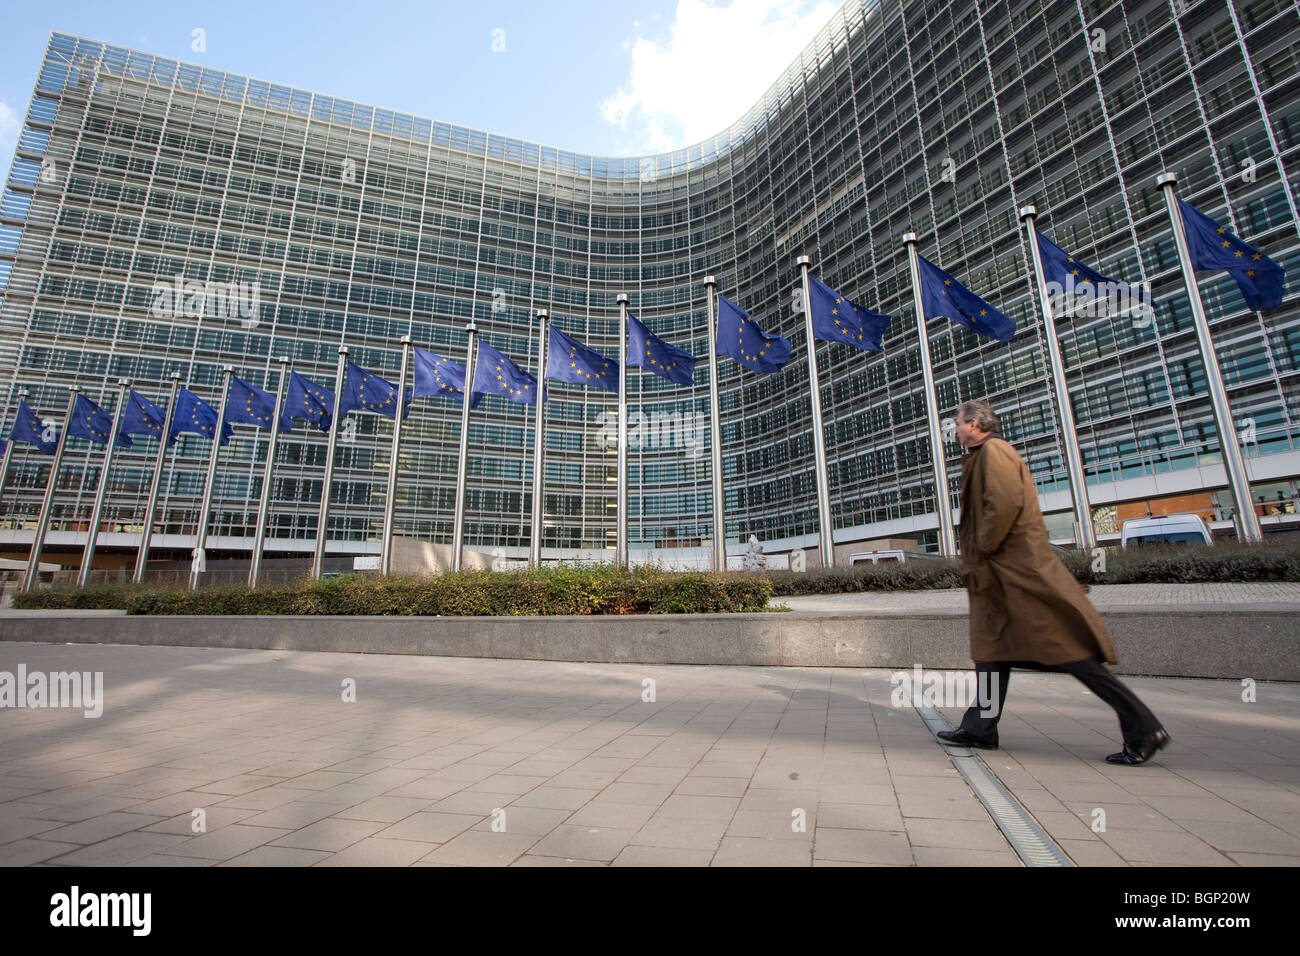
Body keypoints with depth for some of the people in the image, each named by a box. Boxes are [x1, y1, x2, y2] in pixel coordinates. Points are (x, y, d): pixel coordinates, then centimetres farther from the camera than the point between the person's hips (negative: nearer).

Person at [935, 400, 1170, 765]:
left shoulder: (993, 450, -11)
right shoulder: (984, 456, 19)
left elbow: (1005, 503, -24)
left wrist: (983, 547, -15)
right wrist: (979, 553, 15)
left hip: (1020, 567, -11)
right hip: (1003, 571, 11)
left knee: (1064, 647, -6)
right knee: (992, 646, 11)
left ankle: (1142, 728, 5)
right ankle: (980, 728, 17)